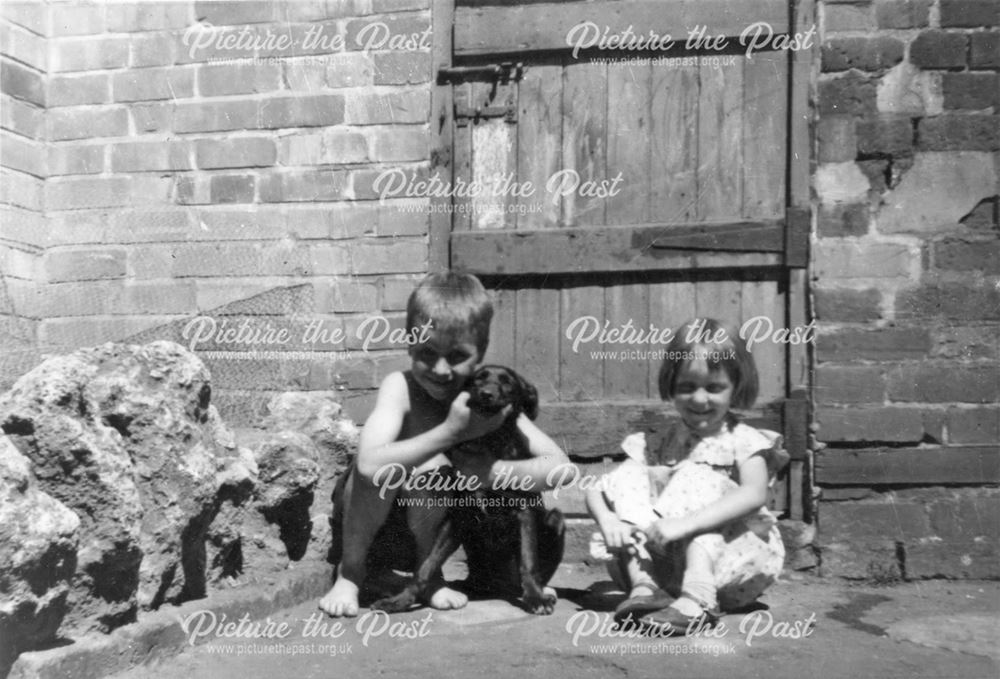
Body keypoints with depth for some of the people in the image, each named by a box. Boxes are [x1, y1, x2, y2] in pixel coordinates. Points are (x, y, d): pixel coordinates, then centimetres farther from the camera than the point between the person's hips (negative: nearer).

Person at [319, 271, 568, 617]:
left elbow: (559, 465, -20)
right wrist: (451, 431, -42)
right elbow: (371, 465, -42)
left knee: (431, 468, -29)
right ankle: (349, 573, -8)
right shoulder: (400, 387, -24)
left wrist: (494, 472, -35)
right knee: (391, 465, -32)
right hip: (362, 520, -1)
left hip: (422, 525, 2)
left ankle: (428, 574, -4)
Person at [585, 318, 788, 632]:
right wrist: (607, 519, -24)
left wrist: (684, 523, -34)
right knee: (628, 475, -10)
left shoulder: (744, 440, 1)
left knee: (695, 476, -21)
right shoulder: (658, 444, 10)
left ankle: (698, 598, -39)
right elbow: (595, 491, 1)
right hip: (669, 566, 3)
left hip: (731, 562, -3)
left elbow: (754, 494, -21)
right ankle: (643, 586, -29)